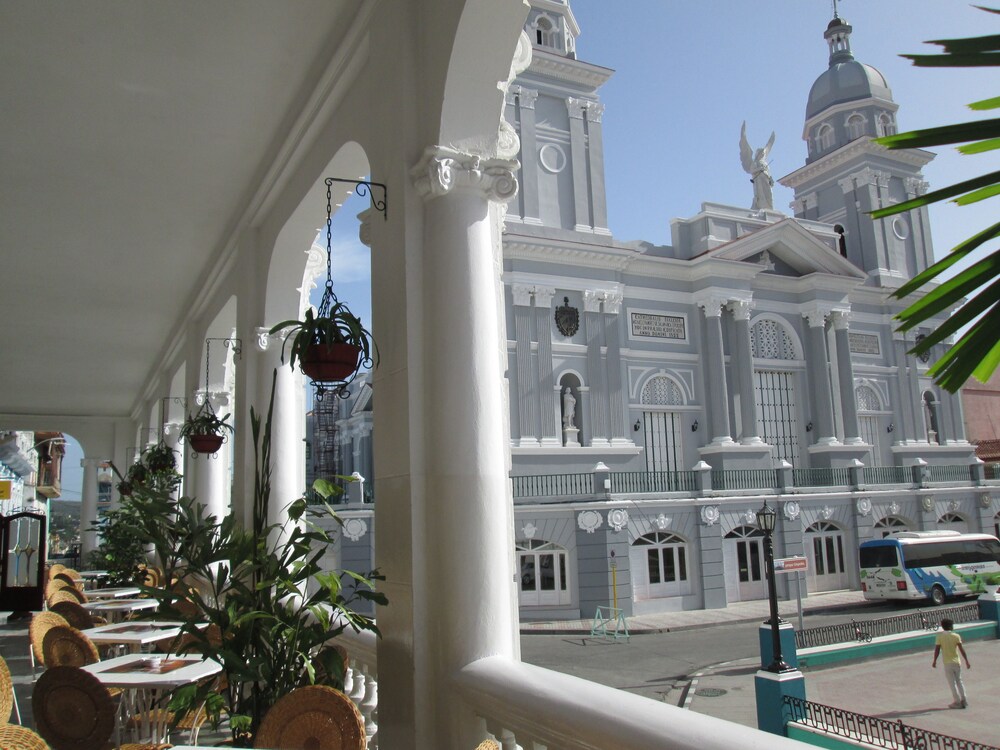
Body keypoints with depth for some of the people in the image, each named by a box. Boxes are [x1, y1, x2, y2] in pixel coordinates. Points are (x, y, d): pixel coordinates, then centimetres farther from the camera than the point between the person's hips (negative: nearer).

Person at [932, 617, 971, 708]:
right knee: (959, 681, 17)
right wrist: (966, 661, -3)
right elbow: (961, 650, -7)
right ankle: (964, 700, 16)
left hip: (947, 663, -2)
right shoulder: (956, 636, -3)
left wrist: (934, 661, 3)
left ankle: (957, 702, 7)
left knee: (952, 683, 5)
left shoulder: (939, 636, -6)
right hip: (956, 662, 2)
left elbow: (937, 650, -7)